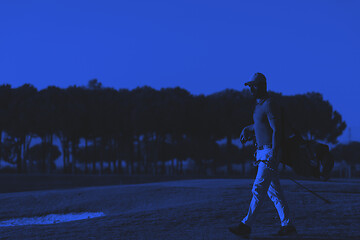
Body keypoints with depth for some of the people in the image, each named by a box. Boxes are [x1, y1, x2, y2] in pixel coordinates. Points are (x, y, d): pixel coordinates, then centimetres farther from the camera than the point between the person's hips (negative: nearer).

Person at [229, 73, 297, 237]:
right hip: (262, 152, 10)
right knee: (274, 192, 9)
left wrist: (274, 155, -25)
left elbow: (276, 130, -19)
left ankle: (246, 225, -11)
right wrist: (247, 130, 14)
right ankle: (287, 225, 11)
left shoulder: (269, 104, -13)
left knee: (258, 189, -10)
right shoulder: (259, 105, 17)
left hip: (270, 151, -10)